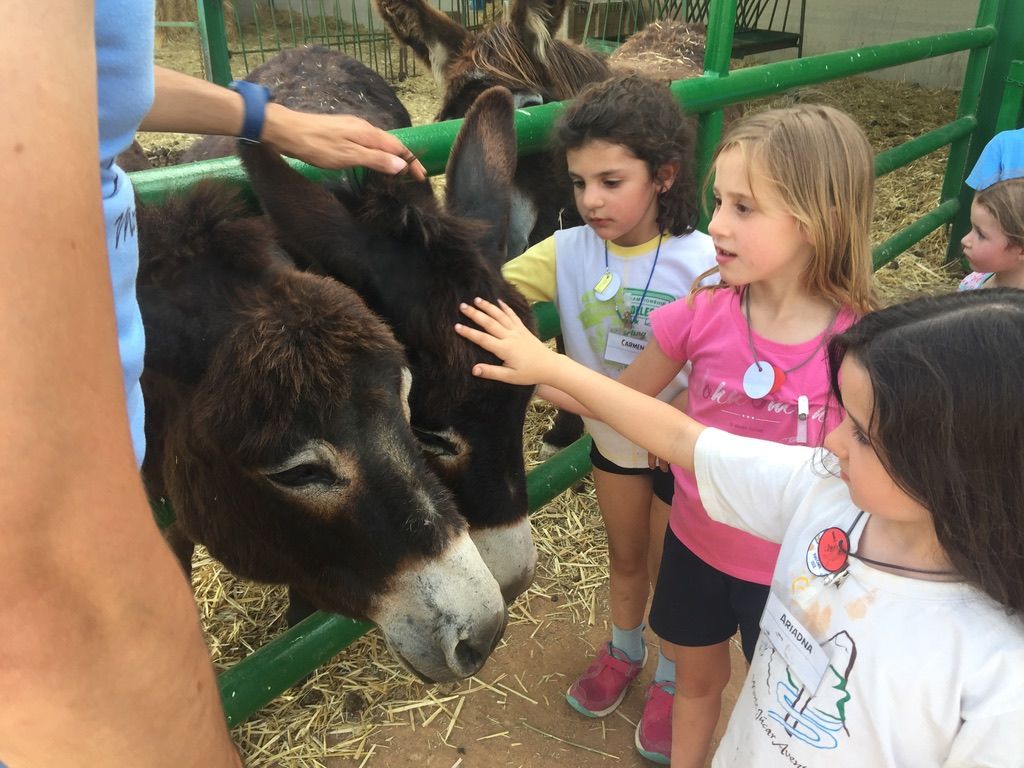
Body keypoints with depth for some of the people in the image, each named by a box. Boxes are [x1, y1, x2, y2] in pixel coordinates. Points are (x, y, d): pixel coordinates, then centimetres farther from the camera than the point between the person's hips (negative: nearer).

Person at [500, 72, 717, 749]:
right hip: (612, 438, 3)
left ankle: (671, 679, 46)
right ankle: (624, 651, 54)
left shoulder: (700, 263, -26)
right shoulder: (570, 251, -16)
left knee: (668, 568, 19)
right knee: (626, 555, 26)